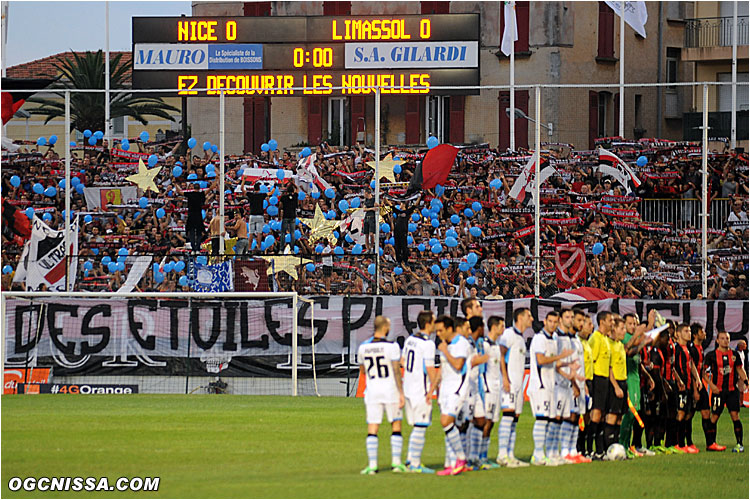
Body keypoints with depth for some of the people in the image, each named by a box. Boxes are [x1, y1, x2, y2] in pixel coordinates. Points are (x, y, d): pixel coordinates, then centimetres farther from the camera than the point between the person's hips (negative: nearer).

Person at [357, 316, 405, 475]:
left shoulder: (363, 347, 3)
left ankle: (372, 465, -4)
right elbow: (397, 372, -12)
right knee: (396, 427, 9)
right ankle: (396, 462, 4)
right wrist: (401, 393, -8)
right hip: (390, 390, -3)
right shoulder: (391, 346, -10)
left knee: (372, 430, 2)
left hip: (372, 390, 3)